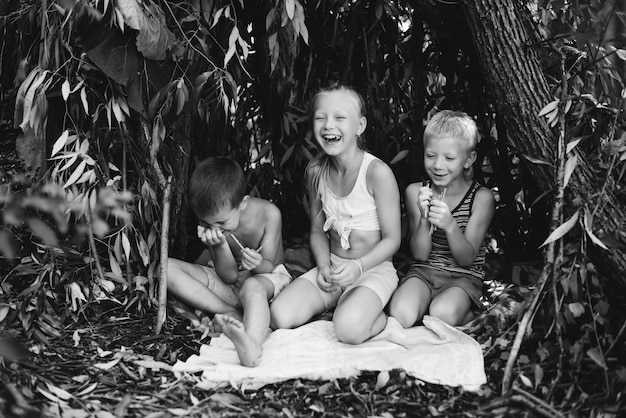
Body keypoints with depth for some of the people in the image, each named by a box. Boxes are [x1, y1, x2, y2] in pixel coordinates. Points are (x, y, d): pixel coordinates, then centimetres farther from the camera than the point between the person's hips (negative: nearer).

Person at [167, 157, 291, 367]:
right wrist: (220, 245, -33)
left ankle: (251, 348, -73)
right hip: (230, 286, 4)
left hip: (268, 278, -4)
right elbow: (229, 276, -12)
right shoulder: (209, 222, -14)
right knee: (167, 268, -18)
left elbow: (269, 267, -14)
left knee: (252, 286, -44)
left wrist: (258, 264, -40)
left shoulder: (268, 214, -21)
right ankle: (232, 315, -29)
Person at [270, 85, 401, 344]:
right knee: (279, 317, -15)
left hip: (374, 268, -5)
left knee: (349, 329, -33)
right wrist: (324, 265, -8)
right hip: (332, 266, 5)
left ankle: (379, 317, 0)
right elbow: (318, 230, 10)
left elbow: (392, 239, -11)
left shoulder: (377, 172, -17)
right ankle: (339, 304, 7)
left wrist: (358, 266, -24)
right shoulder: (316, 171, 1)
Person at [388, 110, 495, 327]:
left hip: (463, 277, -1)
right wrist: (424, 219, -24)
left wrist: (450, 226, -31)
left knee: (442, 314, -33)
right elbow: (420, 254, -4)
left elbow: (466, 259, -11)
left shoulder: (481, 197, -8)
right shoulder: (415, 192, -2)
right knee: (400, 314, -30)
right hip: (423, 271, 1)